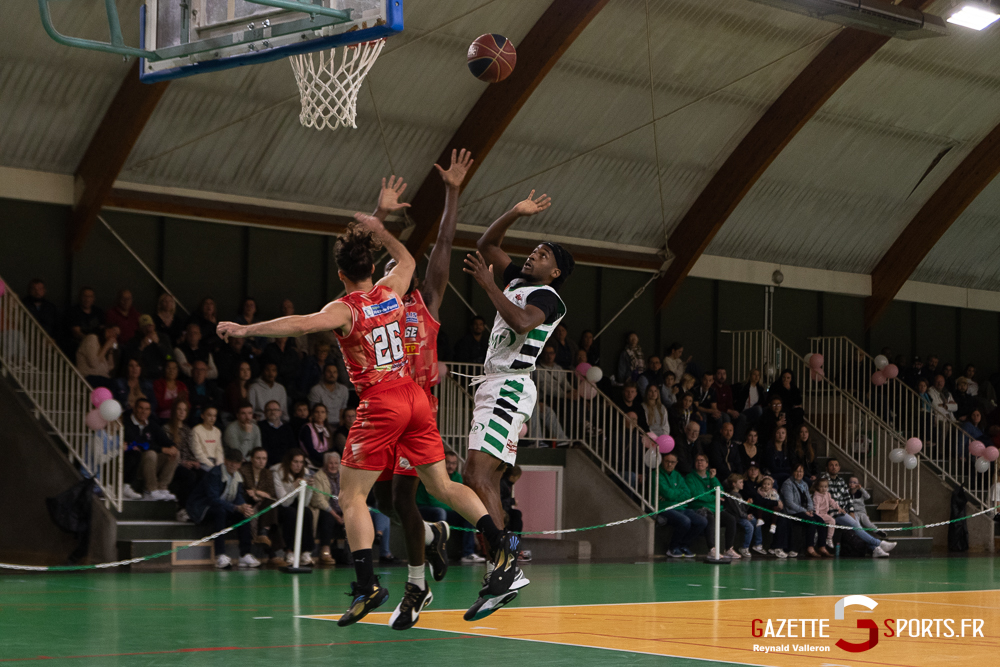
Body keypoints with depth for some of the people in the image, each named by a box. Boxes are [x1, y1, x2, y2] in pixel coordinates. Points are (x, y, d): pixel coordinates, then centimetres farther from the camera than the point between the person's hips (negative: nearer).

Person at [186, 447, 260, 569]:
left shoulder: (238, 477, 4)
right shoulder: (214, 474, -21)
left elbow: (239, 498, 2)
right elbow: (213, 499, -31)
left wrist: (244, 507, -24)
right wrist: (237, 508, -37)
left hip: (222, 509, 7)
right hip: (201, 509, -7)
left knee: (243, 514, -15)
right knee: (220, 511, -37)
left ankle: (245, 555, -19)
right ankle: (220, 556, -43)